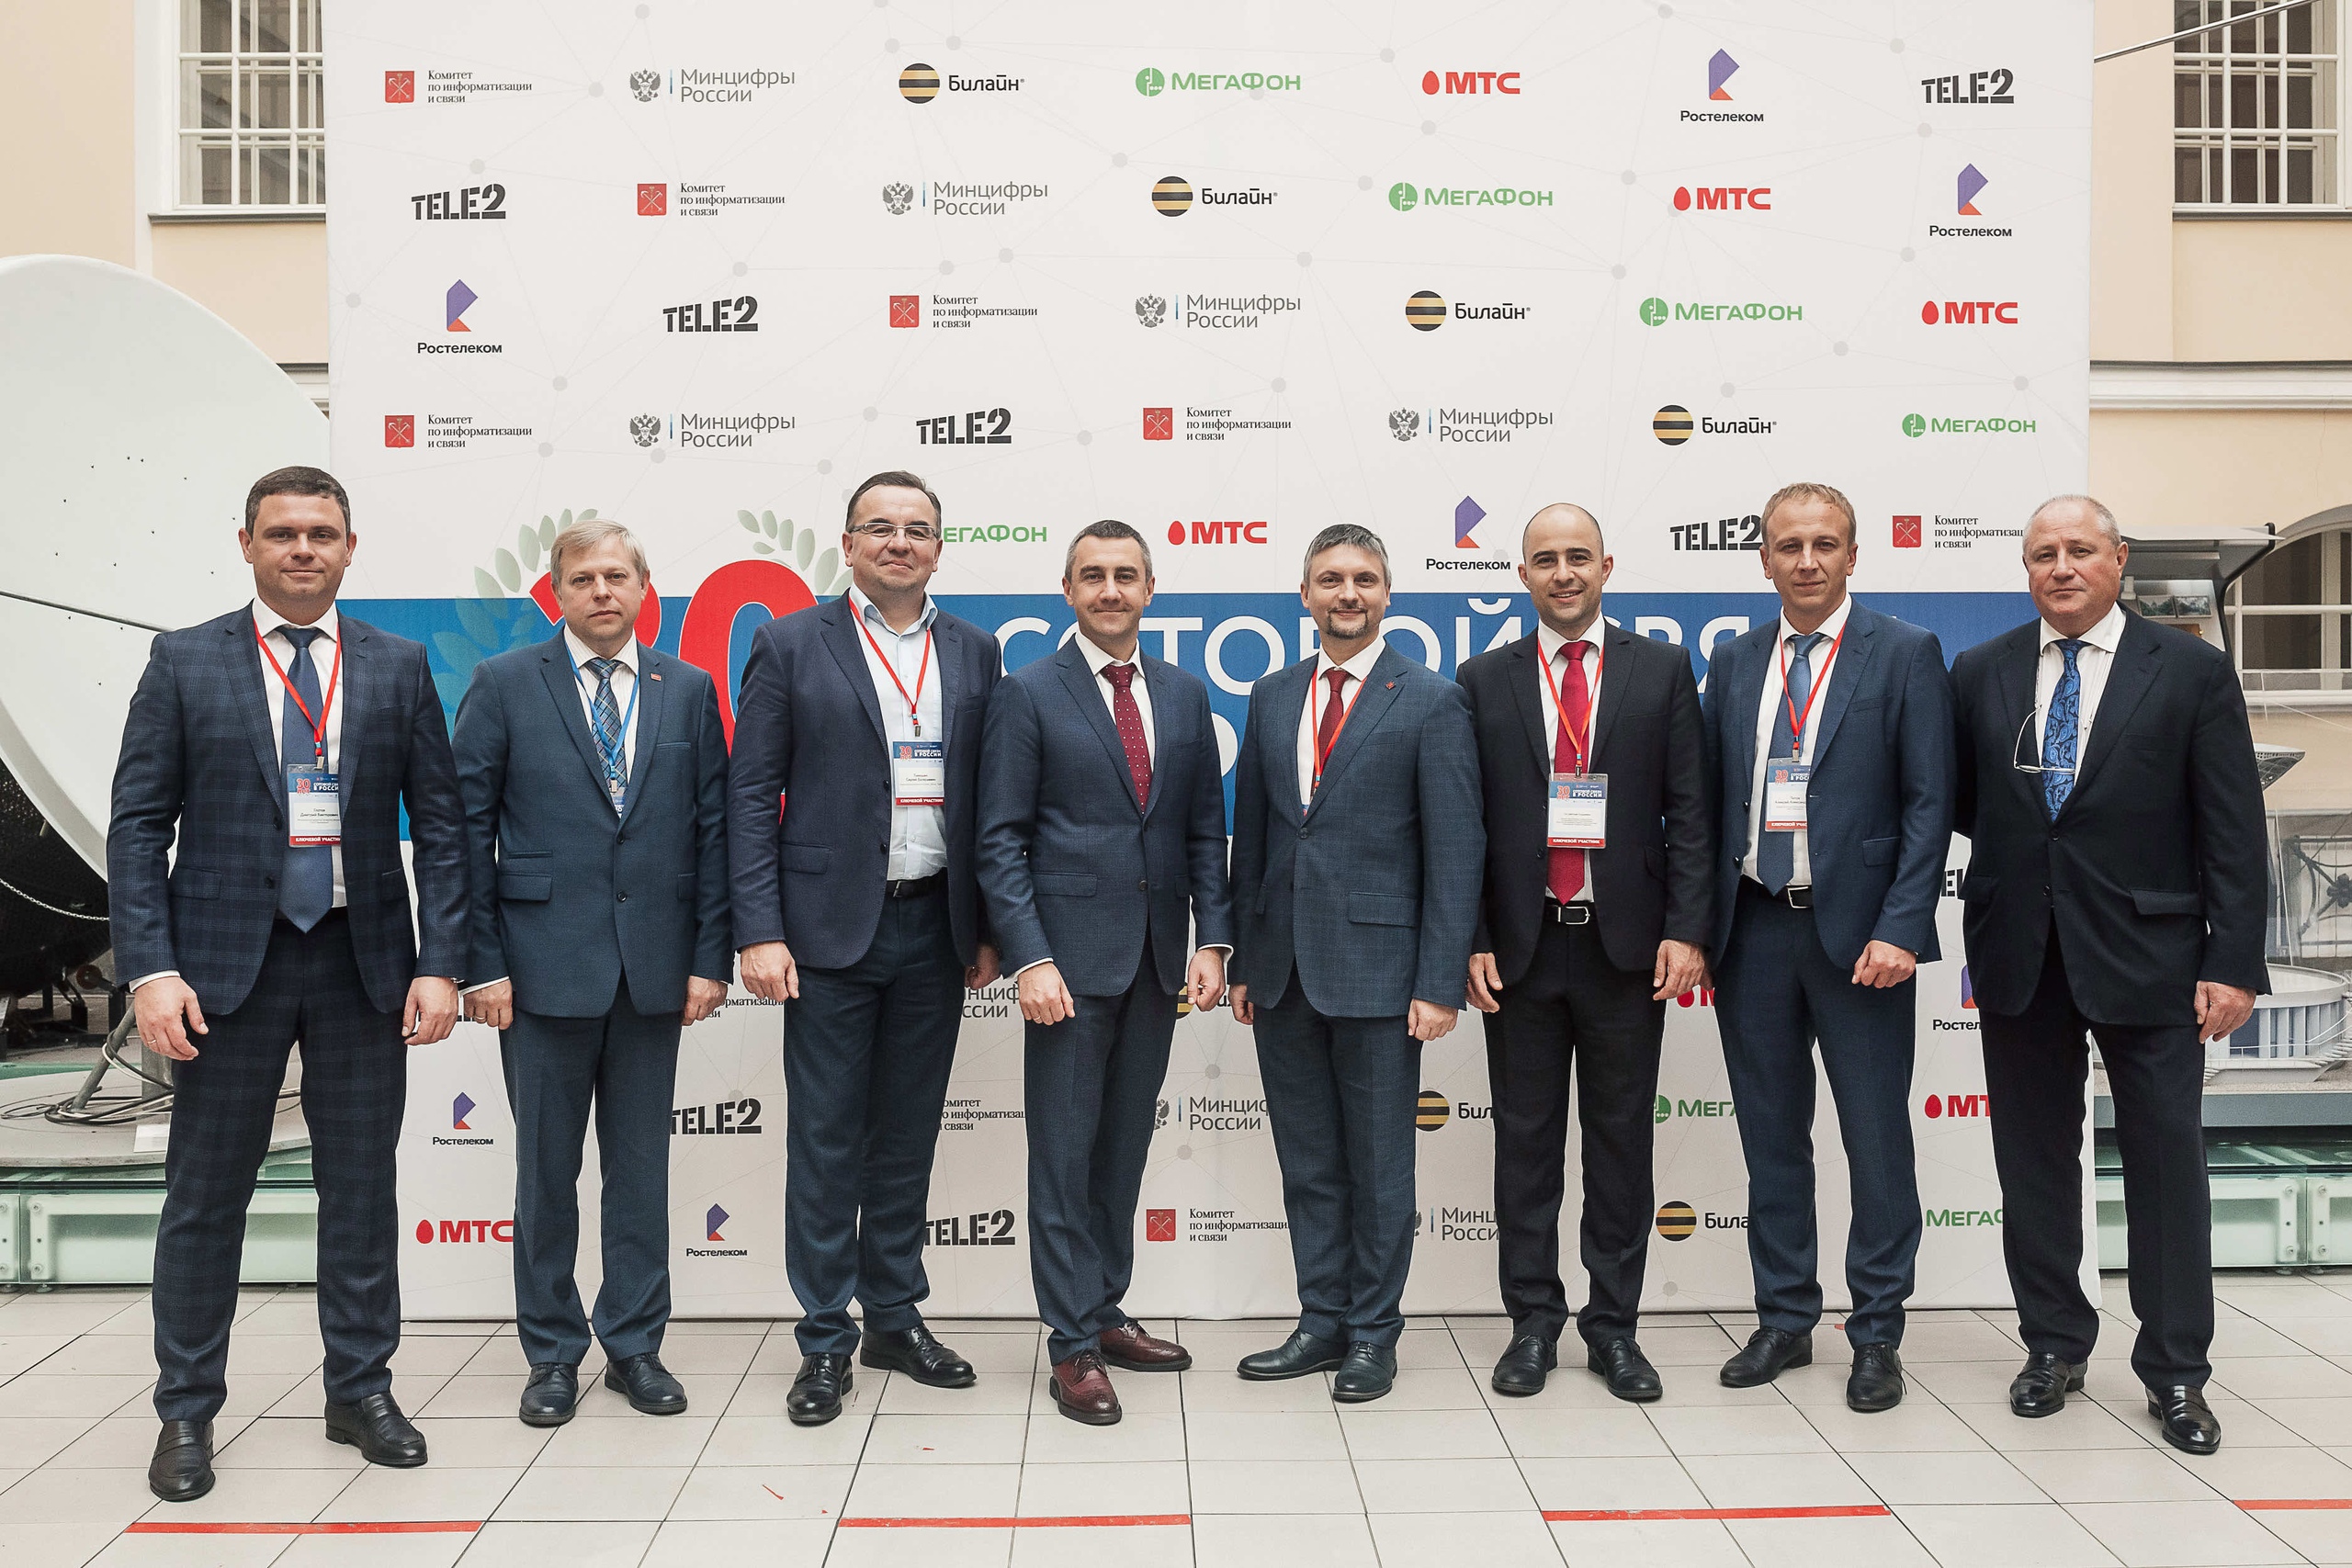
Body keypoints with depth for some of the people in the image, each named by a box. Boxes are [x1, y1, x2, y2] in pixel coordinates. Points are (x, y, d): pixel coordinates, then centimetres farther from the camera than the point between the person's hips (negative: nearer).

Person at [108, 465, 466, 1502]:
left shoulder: (399, 666, 5)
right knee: (205, 1195, 8)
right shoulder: (185, 663, 2)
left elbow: (439, 824, 3)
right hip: (228, 960, -1)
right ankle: (186, 1412, 24)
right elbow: (138, 825, 0)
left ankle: (361, 1392, 24)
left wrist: (440, 963, -4)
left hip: (364, 960, 1)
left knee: (362, 1186, 9)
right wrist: (149, 968, -11)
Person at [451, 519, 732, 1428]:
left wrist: (711, 958, -1)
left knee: (642, 1164, 10)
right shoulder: (504, 685, 1)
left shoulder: (689, 690, 7)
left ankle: (634, 1345, 24)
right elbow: (468, 828, -1)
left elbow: (713, 829, 5)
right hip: (545, 963, -2)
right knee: (547, 1168, 8)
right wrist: (482, 962, -7)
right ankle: (552, 1354, 24)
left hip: (655, 966, 2)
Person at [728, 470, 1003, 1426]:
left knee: (908, 1133, 13)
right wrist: (760, 933, -11)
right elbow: (752, 796, -4)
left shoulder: (974, 653, 9)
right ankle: (826, 1340, 17)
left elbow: (988, 797, 10)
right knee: (826, 1140, 4)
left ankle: (896, 1318, 27)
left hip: (935, 929, 3)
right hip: (831, 926, -3)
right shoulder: (790, 646, 0)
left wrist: (988, 930, 6)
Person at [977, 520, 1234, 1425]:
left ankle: (1104, 1312, 27)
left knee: (1124, 1148, 14)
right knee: (1065, 1153, 2)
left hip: (1157, 960, 5)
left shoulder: (1185, 696, 11)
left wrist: (1212, 939, 1)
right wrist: (1030, 957, -15)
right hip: (1071, 957, -4)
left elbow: (1206, 832, 11)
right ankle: (1074, 1345, 12)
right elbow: (1001, 840, -6)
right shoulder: (1028, 695, -2)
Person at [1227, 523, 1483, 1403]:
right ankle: (1322, 1321, 27)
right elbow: (1251, 835, 13)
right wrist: (1242, 961, 9)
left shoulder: (1432, 702, -4)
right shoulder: (1272, 698, 11)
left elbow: (1455, 851, -7)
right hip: (1284, 969, 5)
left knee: (1379, 1164, 7)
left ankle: (1373, 1334, 22)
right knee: (1307, 1163, 13)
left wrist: (1441, 983, -13)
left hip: (1376, 967, -4)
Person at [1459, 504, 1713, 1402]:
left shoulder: (1663, 670, 4)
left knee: (1622, 1141, 8)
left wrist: (1686, 931, -7)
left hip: (1628, 945, 0)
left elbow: (1688, 811, 1)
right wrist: (1470, 942, -4)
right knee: (1525, 1141, 8)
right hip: (1521, 947, 1)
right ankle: (1534, 1323, 20)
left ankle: (1614, 1327, 21)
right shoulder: (1484, 681, 5)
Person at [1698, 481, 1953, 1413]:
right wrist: (1698, 924, 3)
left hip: (1858, 930, -3)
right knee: (1771, 1135, 12)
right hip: (1752, 928, 4)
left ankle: (1876, 1336, 20)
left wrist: (1899, 929, -15)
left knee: (1876, 1141, 5)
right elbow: (1710, 798, 11)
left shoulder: (1905, 655, -1)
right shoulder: (1734, 662, 10)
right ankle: (1784, 1320, 26)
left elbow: (1929, 803, -6)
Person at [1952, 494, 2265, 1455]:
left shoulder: (2192, 671, -1)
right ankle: (2055, 1346, 26)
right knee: (2034, 1160, 11)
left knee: (2166, 1161, 4)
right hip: (2018, 957, 3)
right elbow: (1960, 804, 12)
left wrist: (2232, 962, -8)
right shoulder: (1980, 674, 6)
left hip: (2145, 953, -2)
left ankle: (2175, 1373, 18)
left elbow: (2233, 830, -4)